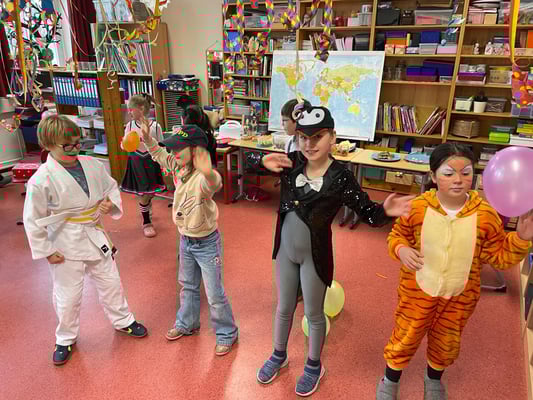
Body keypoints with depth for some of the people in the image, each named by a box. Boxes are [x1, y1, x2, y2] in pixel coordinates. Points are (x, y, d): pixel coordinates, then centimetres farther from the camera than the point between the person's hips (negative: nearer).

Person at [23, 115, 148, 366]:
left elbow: (111, 187, 9)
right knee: (68, 296, 11)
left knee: (111, 283, 19)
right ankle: (65, 339, 38)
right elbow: (33, 220, -12)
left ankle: (122, 320, 44)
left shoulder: (92, 165, -7)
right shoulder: (41, 180, -20)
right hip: (65, 245, -4)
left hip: (95, 237, 4)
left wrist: (112, 204, -12)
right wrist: (46, 251, -9)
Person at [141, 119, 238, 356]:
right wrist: (147, 138, -3)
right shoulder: (178, 167, -8)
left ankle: (227, 333, 31)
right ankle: (187, 324, 49)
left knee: (215, 295, 8)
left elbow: (215, 185, -55)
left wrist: (208, 172, -76)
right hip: (185, 240, 8)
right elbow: (160, 155, 12)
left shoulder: (202, 178, -31)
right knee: (188, 286, 27)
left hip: (207, 243, -8)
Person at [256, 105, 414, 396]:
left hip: (314, 255, -3)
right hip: (285, 249, 4)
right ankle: (278, 356, 49)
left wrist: (385, 211, -37)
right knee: (284, 308, 23)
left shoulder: (341, 178, -19)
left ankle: (314, 366, 43)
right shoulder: (292, 163, -10)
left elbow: (368, 214, -15)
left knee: (313, 314, 17)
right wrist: (265, 161, -20)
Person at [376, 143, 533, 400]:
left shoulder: (485, 215, -14)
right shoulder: (417, 207, -18)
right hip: (418, 290, -2)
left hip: (460, 296, 2)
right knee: (405, 338, 14)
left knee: (446, 343, 24)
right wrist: (401, 250, -22)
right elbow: (396, 235, -2)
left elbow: (499, 256, -4)